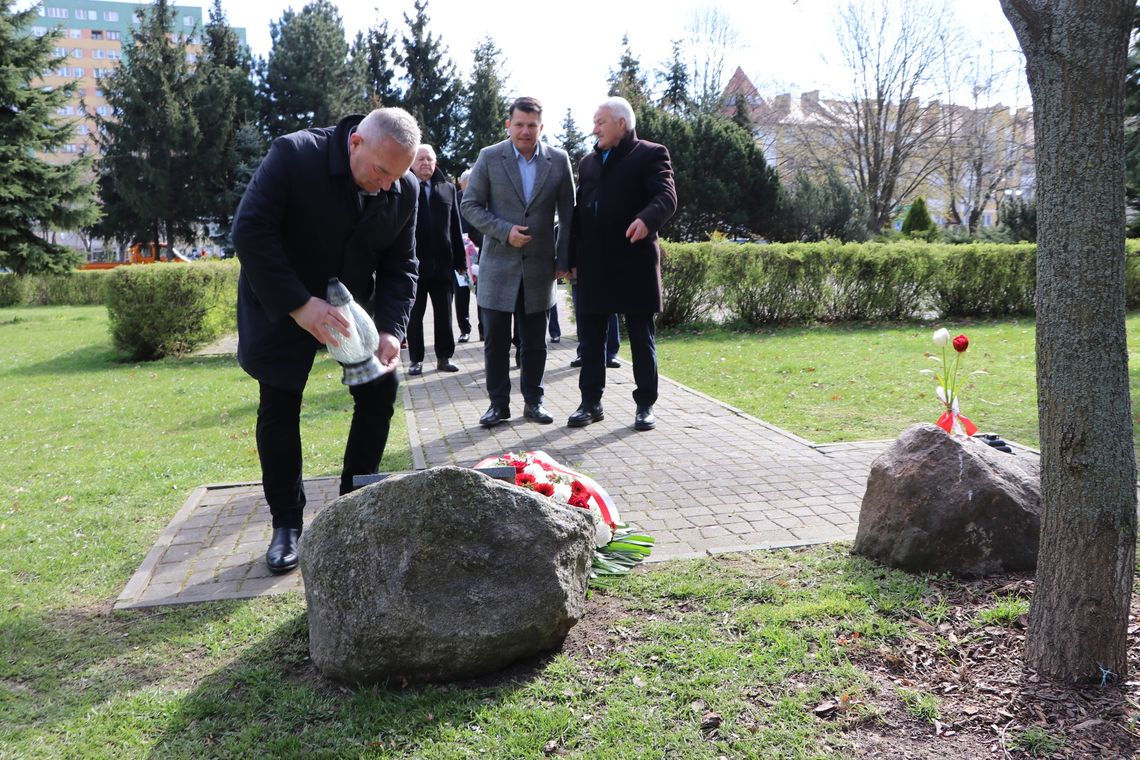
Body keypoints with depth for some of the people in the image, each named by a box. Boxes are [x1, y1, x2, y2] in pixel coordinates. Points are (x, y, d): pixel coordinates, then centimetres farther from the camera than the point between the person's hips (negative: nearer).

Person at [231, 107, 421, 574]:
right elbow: (250, 231, -28)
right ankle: (286, 525, 10)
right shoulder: (293, 155, -25)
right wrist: (299, 305, -34)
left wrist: (391, 329, -20)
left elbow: (400, 267, -5)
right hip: (281, 305, -4)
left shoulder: (404, 190, -11)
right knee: (279, 407, -4)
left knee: (381, 390, -3)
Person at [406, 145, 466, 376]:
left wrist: (460, 261, 5)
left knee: (444, 313, 8)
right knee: (414, 314, 7)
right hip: (414, 262, -3)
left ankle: (444, 357, 18)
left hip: (443, 263, 3)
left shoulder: (448, 189, 9)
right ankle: (416, 359, 14)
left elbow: (455, 228, 8)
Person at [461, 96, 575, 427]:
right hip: (498, 265, -1)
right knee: (496, 340, 3)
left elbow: (568, 214, 7)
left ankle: (533, 400, 21)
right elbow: (470, 205, 0)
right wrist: (504, 231, -13)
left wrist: (563, 259, 3)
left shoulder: (558, 160, 3)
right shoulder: (489, 157, -1)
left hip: (539, 266, 1)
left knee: (534, 341, 9)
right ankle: (498, 403, 14)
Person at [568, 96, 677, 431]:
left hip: (634, 261, -5)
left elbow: (666, 196, -15)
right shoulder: (588, 162, 18)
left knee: (641, 337, 3)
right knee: (590, 337, 6)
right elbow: (579, 210, 18)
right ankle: (591, 402, 16)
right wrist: (573, 257, 11)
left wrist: (647, 218, -37)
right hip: (593, 264, 5)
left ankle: (645, 405, 12)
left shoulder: (651, 154, -1)